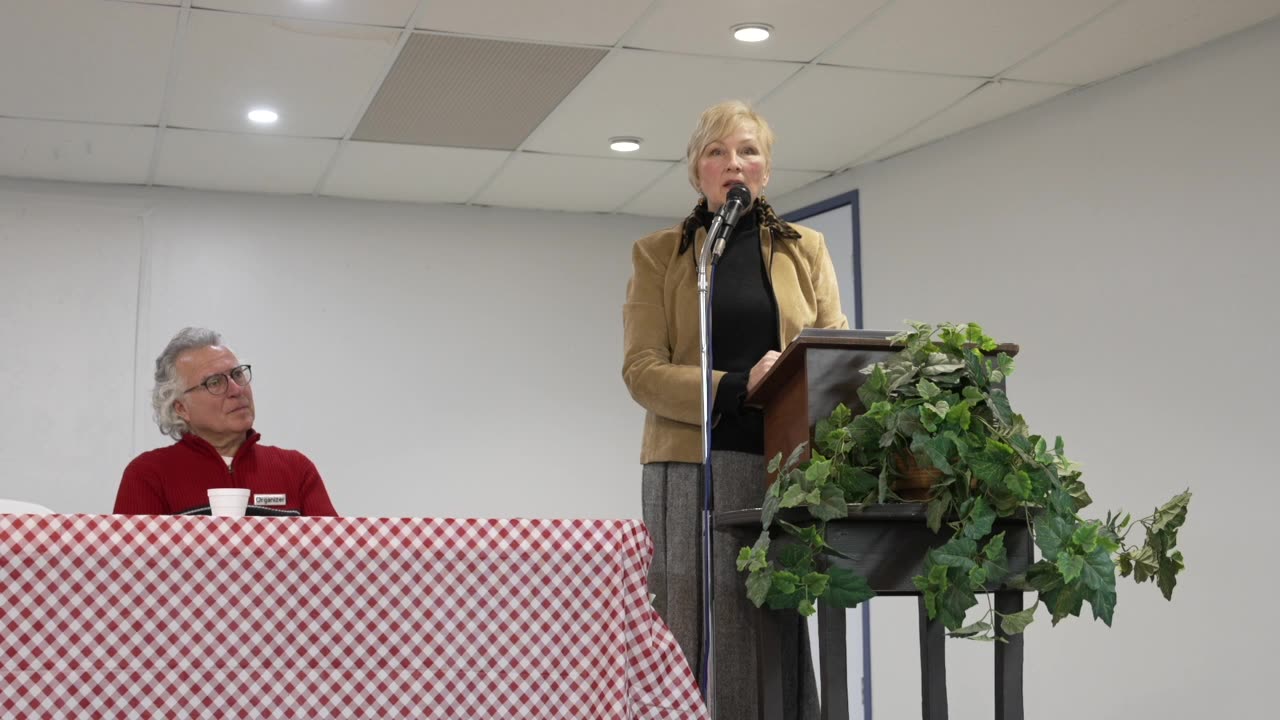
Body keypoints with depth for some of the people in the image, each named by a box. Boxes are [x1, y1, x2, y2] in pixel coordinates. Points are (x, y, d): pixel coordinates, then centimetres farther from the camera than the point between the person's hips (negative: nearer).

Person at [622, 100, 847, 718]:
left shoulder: (806, 250, 17)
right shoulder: (657, 255, 11)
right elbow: (641, 370, -1)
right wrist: (737, 387, -16)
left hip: (786, 468, 2)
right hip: (691, 468, -1)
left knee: (777, 646, -2)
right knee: (693, 646, -6)